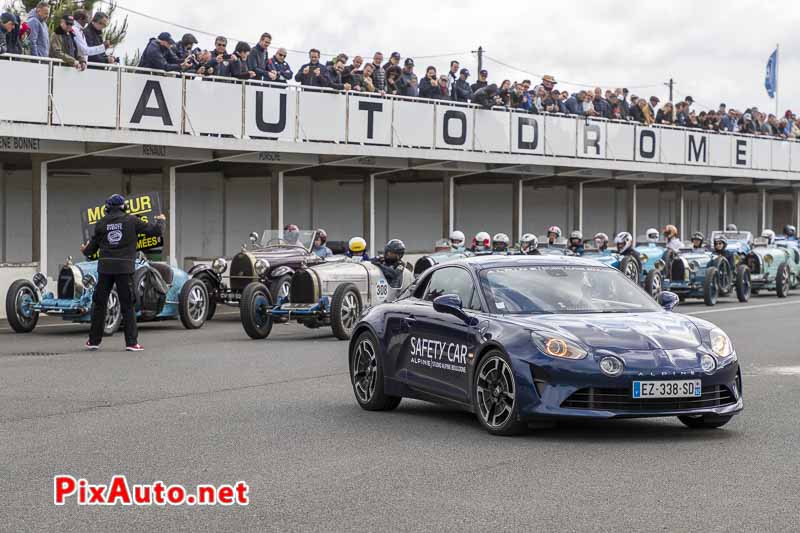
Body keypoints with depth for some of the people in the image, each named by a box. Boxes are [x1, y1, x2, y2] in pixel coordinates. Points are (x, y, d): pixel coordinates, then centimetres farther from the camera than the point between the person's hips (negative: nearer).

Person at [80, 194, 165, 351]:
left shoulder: (101, 223, 7)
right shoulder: (132, 221, 1)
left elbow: (92, 247, 14)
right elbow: (155, 231, 2)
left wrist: (85, 250, 37)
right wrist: (160, 221, 24)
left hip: (105, 267, 2)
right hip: (125, 268, -2)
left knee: (99, 304, 11)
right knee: (128, 306, 2)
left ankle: (94, 340, 15)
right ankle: (131, 342, -1)